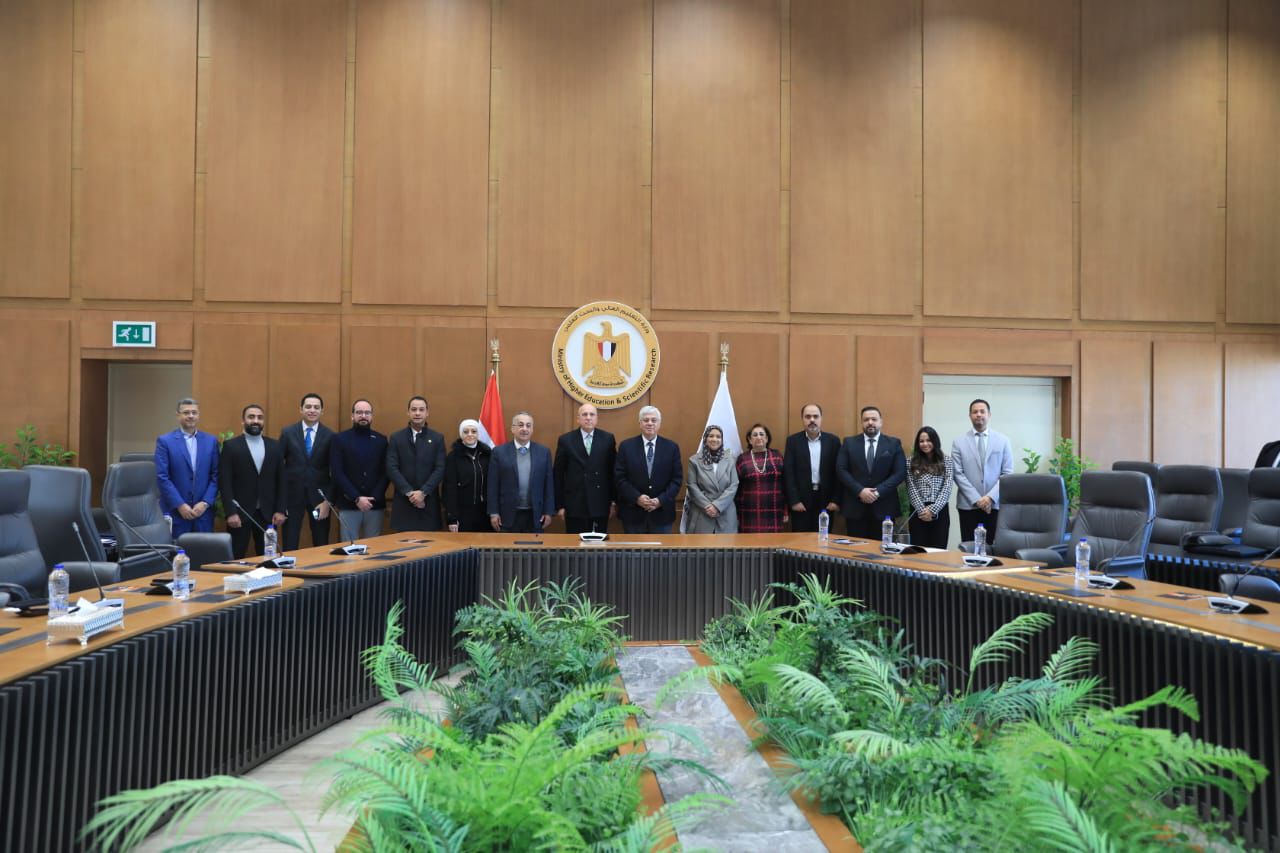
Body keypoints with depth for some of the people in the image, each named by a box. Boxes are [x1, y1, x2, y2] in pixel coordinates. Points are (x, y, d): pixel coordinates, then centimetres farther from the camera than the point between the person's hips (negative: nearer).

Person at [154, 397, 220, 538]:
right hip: (175, 513, -2)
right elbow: (162, 477, -6)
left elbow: (216, 476, 5)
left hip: (203, 512, 2)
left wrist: (205, 503, -6)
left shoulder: (211, 441, 8)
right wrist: (180, 505, -12)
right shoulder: (164, 441, 1)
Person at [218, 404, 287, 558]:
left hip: (267, 513, 3)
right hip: (239, 512, -3)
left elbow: (280, 481, 8)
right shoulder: (230, 446, -1)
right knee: (236, 558, 3)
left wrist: (280, 510, 2)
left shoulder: (274, 446, 8)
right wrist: (230, 512, -12)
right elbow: (224, 482, -5)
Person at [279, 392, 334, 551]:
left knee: (321, 545, 7)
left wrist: (328, 500, -6)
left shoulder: (330, 435, -1)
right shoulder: (287, 432, 1)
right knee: (290, 545, 6)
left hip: (319, 495, 0)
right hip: (292, 494, 0)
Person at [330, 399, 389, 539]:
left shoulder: (381, 440, 7)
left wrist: (374, 498, -10)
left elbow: (385, 473, 4)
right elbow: (337, 473, -6)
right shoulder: (340, 439, 1)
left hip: (375, 505, 2)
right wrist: (356, 498, -13)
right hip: (349, 505, -2)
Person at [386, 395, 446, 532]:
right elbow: (391, 468, -2)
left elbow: (440, 469, -1)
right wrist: (409, 492, -12)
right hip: (403, 501, 0)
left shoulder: (437, 438, 7)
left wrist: (423, 492, -13)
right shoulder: (396, 438, 6)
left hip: (429, 502, 0)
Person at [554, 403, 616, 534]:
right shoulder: (566, 440, 1)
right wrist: (560, 505, -1)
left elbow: (613, 471, 6)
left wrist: (614, 501, 4)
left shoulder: (608, 439, 4)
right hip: (574, 505, -1)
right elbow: (559, 474, 2)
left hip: (600, 504, 1)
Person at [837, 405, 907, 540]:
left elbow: (900, 473, -3)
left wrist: (878, 492, -13)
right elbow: (841, 470, -1)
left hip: (883, 507, 0)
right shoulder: (849, 443, 6)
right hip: (855, 506, 1)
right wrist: (860, 491, -13)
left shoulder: (894, 444, 5)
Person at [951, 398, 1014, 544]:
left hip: (995, 504, 1)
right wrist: (976, 499, -10)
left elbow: (1007, 473, 3)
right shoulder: (959, 442, 6)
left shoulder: (1003, 441, 8)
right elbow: (958, 474, -1)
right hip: (968, 505, 0)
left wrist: (991, 497, -10)